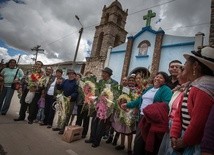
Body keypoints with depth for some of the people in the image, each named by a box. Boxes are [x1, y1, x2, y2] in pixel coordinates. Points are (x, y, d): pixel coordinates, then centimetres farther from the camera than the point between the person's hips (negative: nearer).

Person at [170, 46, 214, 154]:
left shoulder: (203, 88, -21)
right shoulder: (191, 87, 9)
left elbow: (198, 122, -25)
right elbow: (179, 113, 6)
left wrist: (183, 142, -11)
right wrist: (174, 136, -1)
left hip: (195, 146, -8)